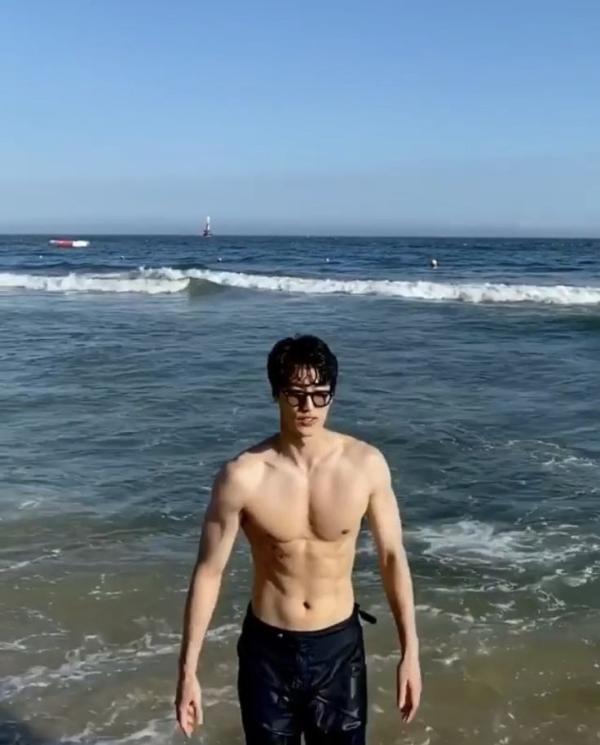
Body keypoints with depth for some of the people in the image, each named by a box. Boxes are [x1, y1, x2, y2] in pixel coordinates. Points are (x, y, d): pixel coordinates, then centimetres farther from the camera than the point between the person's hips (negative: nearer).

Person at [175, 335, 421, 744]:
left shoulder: (366, 464, -12)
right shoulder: (243, 476, -17)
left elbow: (392, 556, -1)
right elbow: (209, 572, -9)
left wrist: (410, 651, 0)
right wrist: (188, 670, -7)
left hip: (339, 645, 1)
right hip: (268, 649, -1)